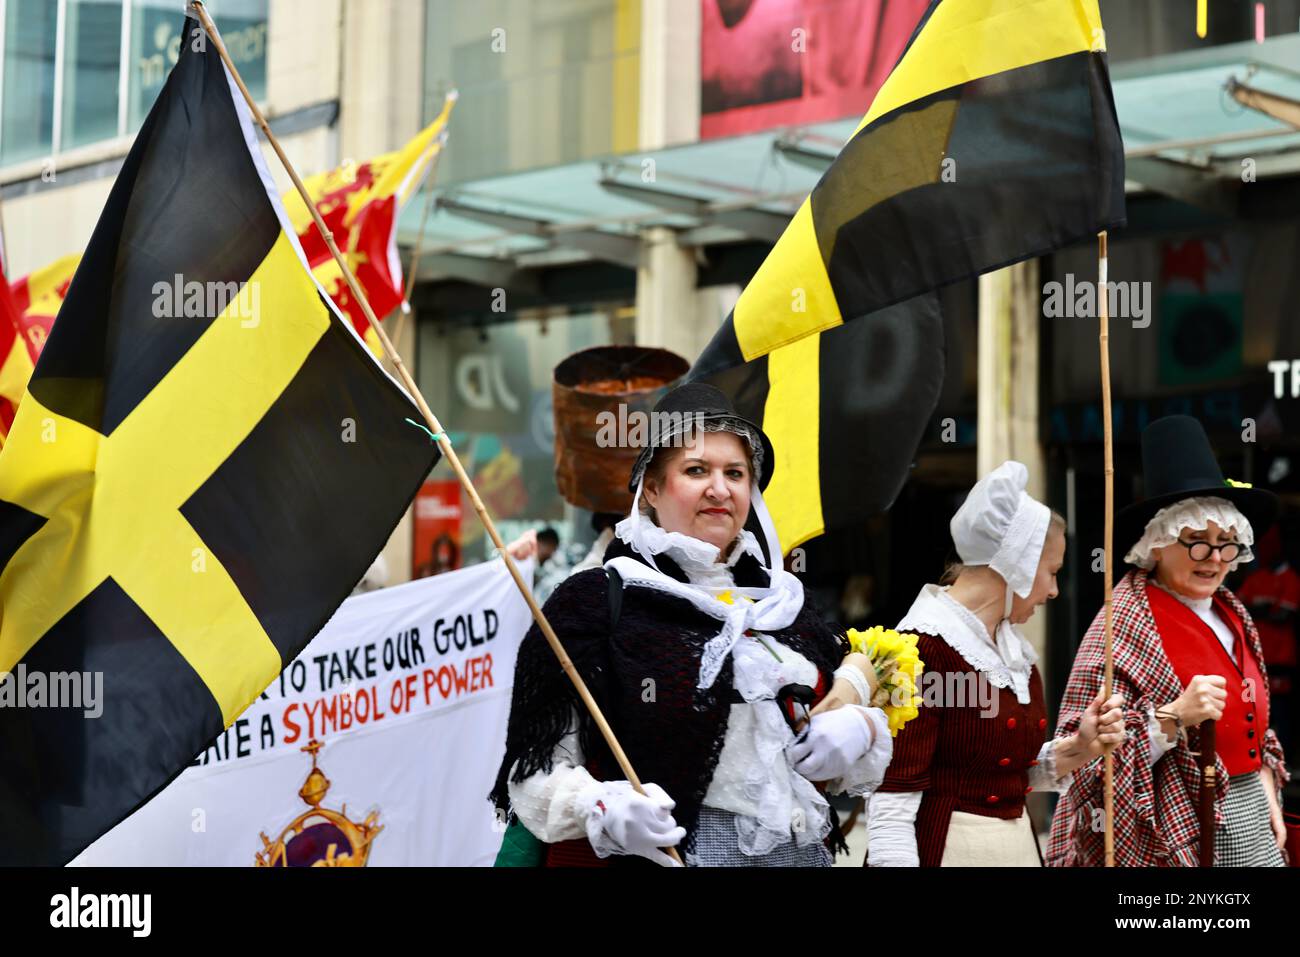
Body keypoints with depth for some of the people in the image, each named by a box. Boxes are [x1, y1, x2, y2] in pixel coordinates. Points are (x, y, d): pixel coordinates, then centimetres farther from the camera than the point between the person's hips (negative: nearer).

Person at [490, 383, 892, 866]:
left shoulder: (784, 602, 10)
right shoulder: (594, 602, -7)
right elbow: (538, 771, -11)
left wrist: (860, 728, -4)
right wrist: (603, 809, -30)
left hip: (802, 851, 6)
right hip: (659, 855, -5)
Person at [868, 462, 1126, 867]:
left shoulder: (1013, 647, 9)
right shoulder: (924, 647, -17)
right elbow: (892, 799, -20)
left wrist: (1078, 749, 2)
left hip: (1018, 846, 8)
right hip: (943, 849, -8)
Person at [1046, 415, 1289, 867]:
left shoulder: (1229, 612, 9)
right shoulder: (1127, 622, -13)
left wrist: (1267, 792, 12)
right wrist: (1174, 718, -27)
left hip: (1252, 826, 7)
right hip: (1175, 833, -7)